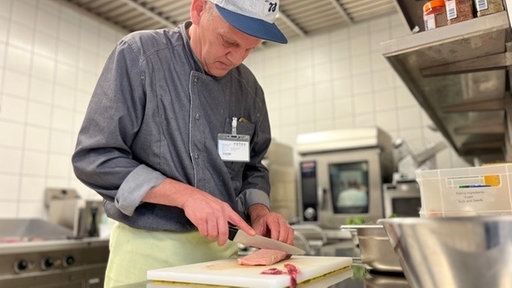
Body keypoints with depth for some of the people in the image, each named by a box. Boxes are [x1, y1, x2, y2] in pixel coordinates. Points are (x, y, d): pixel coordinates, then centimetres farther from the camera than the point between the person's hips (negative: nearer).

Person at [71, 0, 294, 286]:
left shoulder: (249, 87, 1)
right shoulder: (138, 55, -11)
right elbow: (94, 158, -14)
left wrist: (259, 211, -10)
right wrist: (185, 195, -22)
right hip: (147, 251, -4)